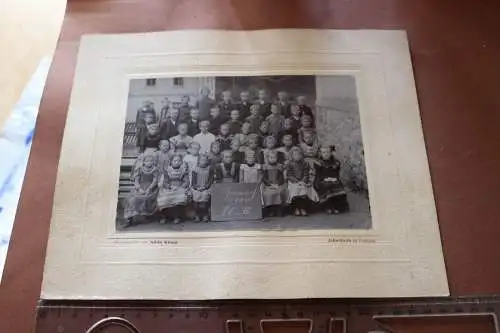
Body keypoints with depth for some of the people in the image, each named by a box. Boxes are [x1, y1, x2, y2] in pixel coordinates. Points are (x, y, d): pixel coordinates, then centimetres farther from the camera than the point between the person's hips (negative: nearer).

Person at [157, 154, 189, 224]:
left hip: (180, 189, 0)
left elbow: (186, 182, 0)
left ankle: (177, 216, -12)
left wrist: (178, 187, -16)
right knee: (164, 199, -30)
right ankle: (165, 216, -2)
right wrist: (170, 186, -19)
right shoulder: (167, 170, 7)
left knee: (180, 198, -34)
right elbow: (164, 182, 2)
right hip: (168, 189, 0)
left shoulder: (183, 170, 7)